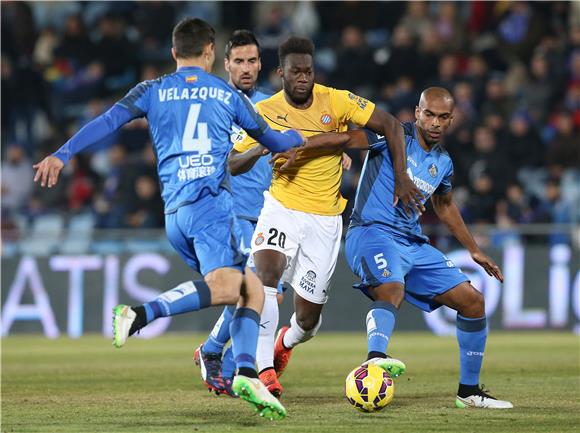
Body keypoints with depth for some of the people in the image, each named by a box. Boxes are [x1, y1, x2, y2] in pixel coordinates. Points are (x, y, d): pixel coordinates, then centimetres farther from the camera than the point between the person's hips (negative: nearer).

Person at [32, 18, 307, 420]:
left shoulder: (153, 91, 18)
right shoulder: (227, 94, 15)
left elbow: (108, 121, 2)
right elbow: (273, 141, 27)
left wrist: (62, 154, -3)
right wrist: (300, 138, 47)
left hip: (175, 214, 5)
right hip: (211, 204, -5)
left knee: (251, 288, 11)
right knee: (226, 288, -23)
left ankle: (247, 374, -6)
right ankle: (141, 315, -40)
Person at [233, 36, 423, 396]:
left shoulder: (336, 101, -9)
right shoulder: (265, 112, -6)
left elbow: (390, 125, -5)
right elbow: (234, 164, -2)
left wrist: (402, 177, -13)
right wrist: (262, 148, -23)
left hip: (326, 219, 0)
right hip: (282, 208, 0)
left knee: (308, 316, 4)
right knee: (266, 275, -31)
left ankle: (287, 341, 42)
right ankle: (265, 370, -28)